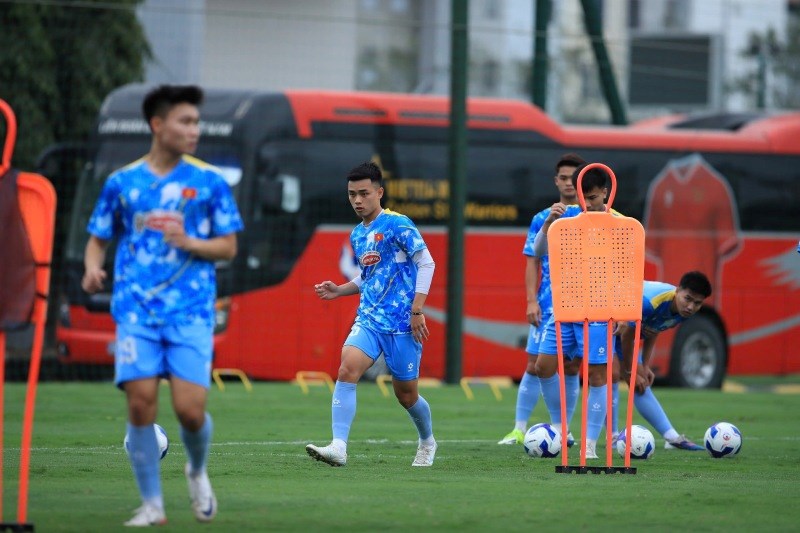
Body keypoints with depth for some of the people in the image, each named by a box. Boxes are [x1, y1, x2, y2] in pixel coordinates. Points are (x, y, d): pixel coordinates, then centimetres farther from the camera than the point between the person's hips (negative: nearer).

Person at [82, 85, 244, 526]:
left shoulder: (208, 181, 6)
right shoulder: (122, 182, 8)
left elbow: (228, 246, 7)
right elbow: (98, 239, 14)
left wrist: (188, 242, -11)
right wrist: (93, 268, -7)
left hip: (191, 311, -1)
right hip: (136, 309, 1)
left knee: (190, 408, -10)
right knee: (141, 403, -10)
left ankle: (197, 471, 24)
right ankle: (152, 504, 3)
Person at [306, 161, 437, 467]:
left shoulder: (398, 225, -8)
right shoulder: (357, 235, 14)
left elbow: (426, 264, -9)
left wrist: (417, 310, -15)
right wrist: (339, 290, 10)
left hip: (402, 323, -5)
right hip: (369, 319, 5)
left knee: (406, 394, 6)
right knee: (347, 370, -20)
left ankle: (427, 442, 36)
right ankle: (338, 447, -26)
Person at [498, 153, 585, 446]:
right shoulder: (542, 219, 6)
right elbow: (532, 263, 5)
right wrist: (532, 301, -5)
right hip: (547, 306, 0)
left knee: (571, 369, 4)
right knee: (535, 366, -3)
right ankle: (519, 429, 2)